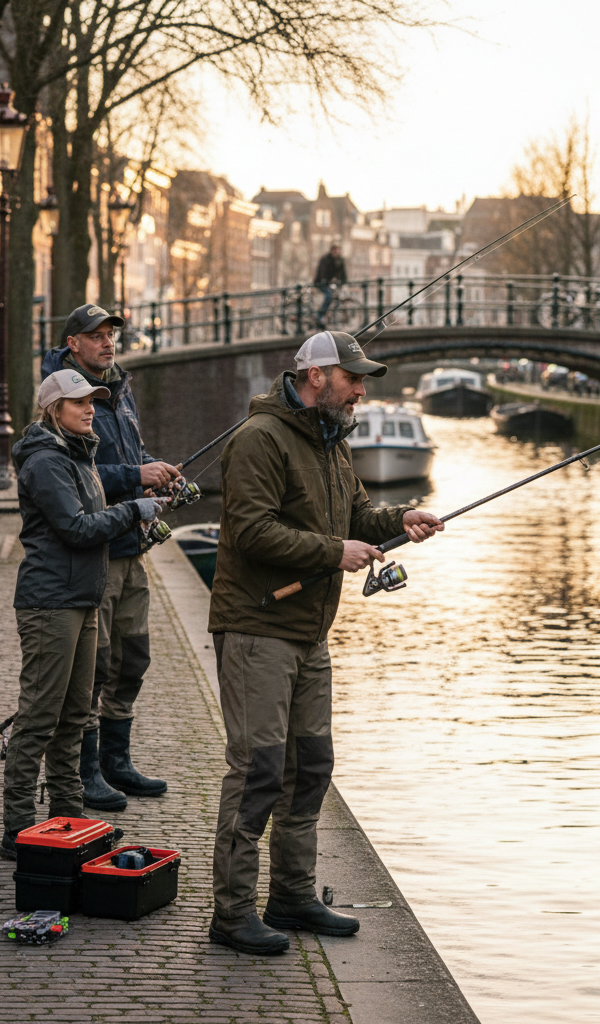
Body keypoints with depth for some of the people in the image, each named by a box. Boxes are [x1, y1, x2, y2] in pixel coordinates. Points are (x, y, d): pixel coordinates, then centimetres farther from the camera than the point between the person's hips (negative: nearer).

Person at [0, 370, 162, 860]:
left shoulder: (80, 456, 18)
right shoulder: (46, 460, -13)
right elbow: (76, 527, -19)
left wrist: (141, 515, 8)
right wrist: (134, 511, -11)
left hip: (83, 599, 10)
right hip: (50, 602, -10)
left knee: (74, 713, 13)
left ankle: (69, 814, 22)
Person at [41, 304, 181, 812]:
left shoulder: (121, 389, 14)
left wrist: (157, 468, 5)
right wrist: (135, 476, -23)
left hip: (130, 546, 9)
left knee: (131, 658, 14)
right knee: (91, 663, -4)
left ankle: (116, 762, 25)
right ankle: (85, 772, 7)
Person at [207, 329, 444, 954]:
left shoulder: (332, 441, 16)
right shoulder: (261, 438, -14)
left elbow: (353, 513, 21)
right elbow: (252, 530, -22)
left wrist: (396, 521, 1)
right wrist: (334, 551, -20)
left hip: (309, 633, 10)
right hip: (257, 628, -9)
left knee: (310, 764, 13)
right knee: (258, 767, -10)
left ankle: (293, 896, 24)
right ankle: (233, 911, -3)